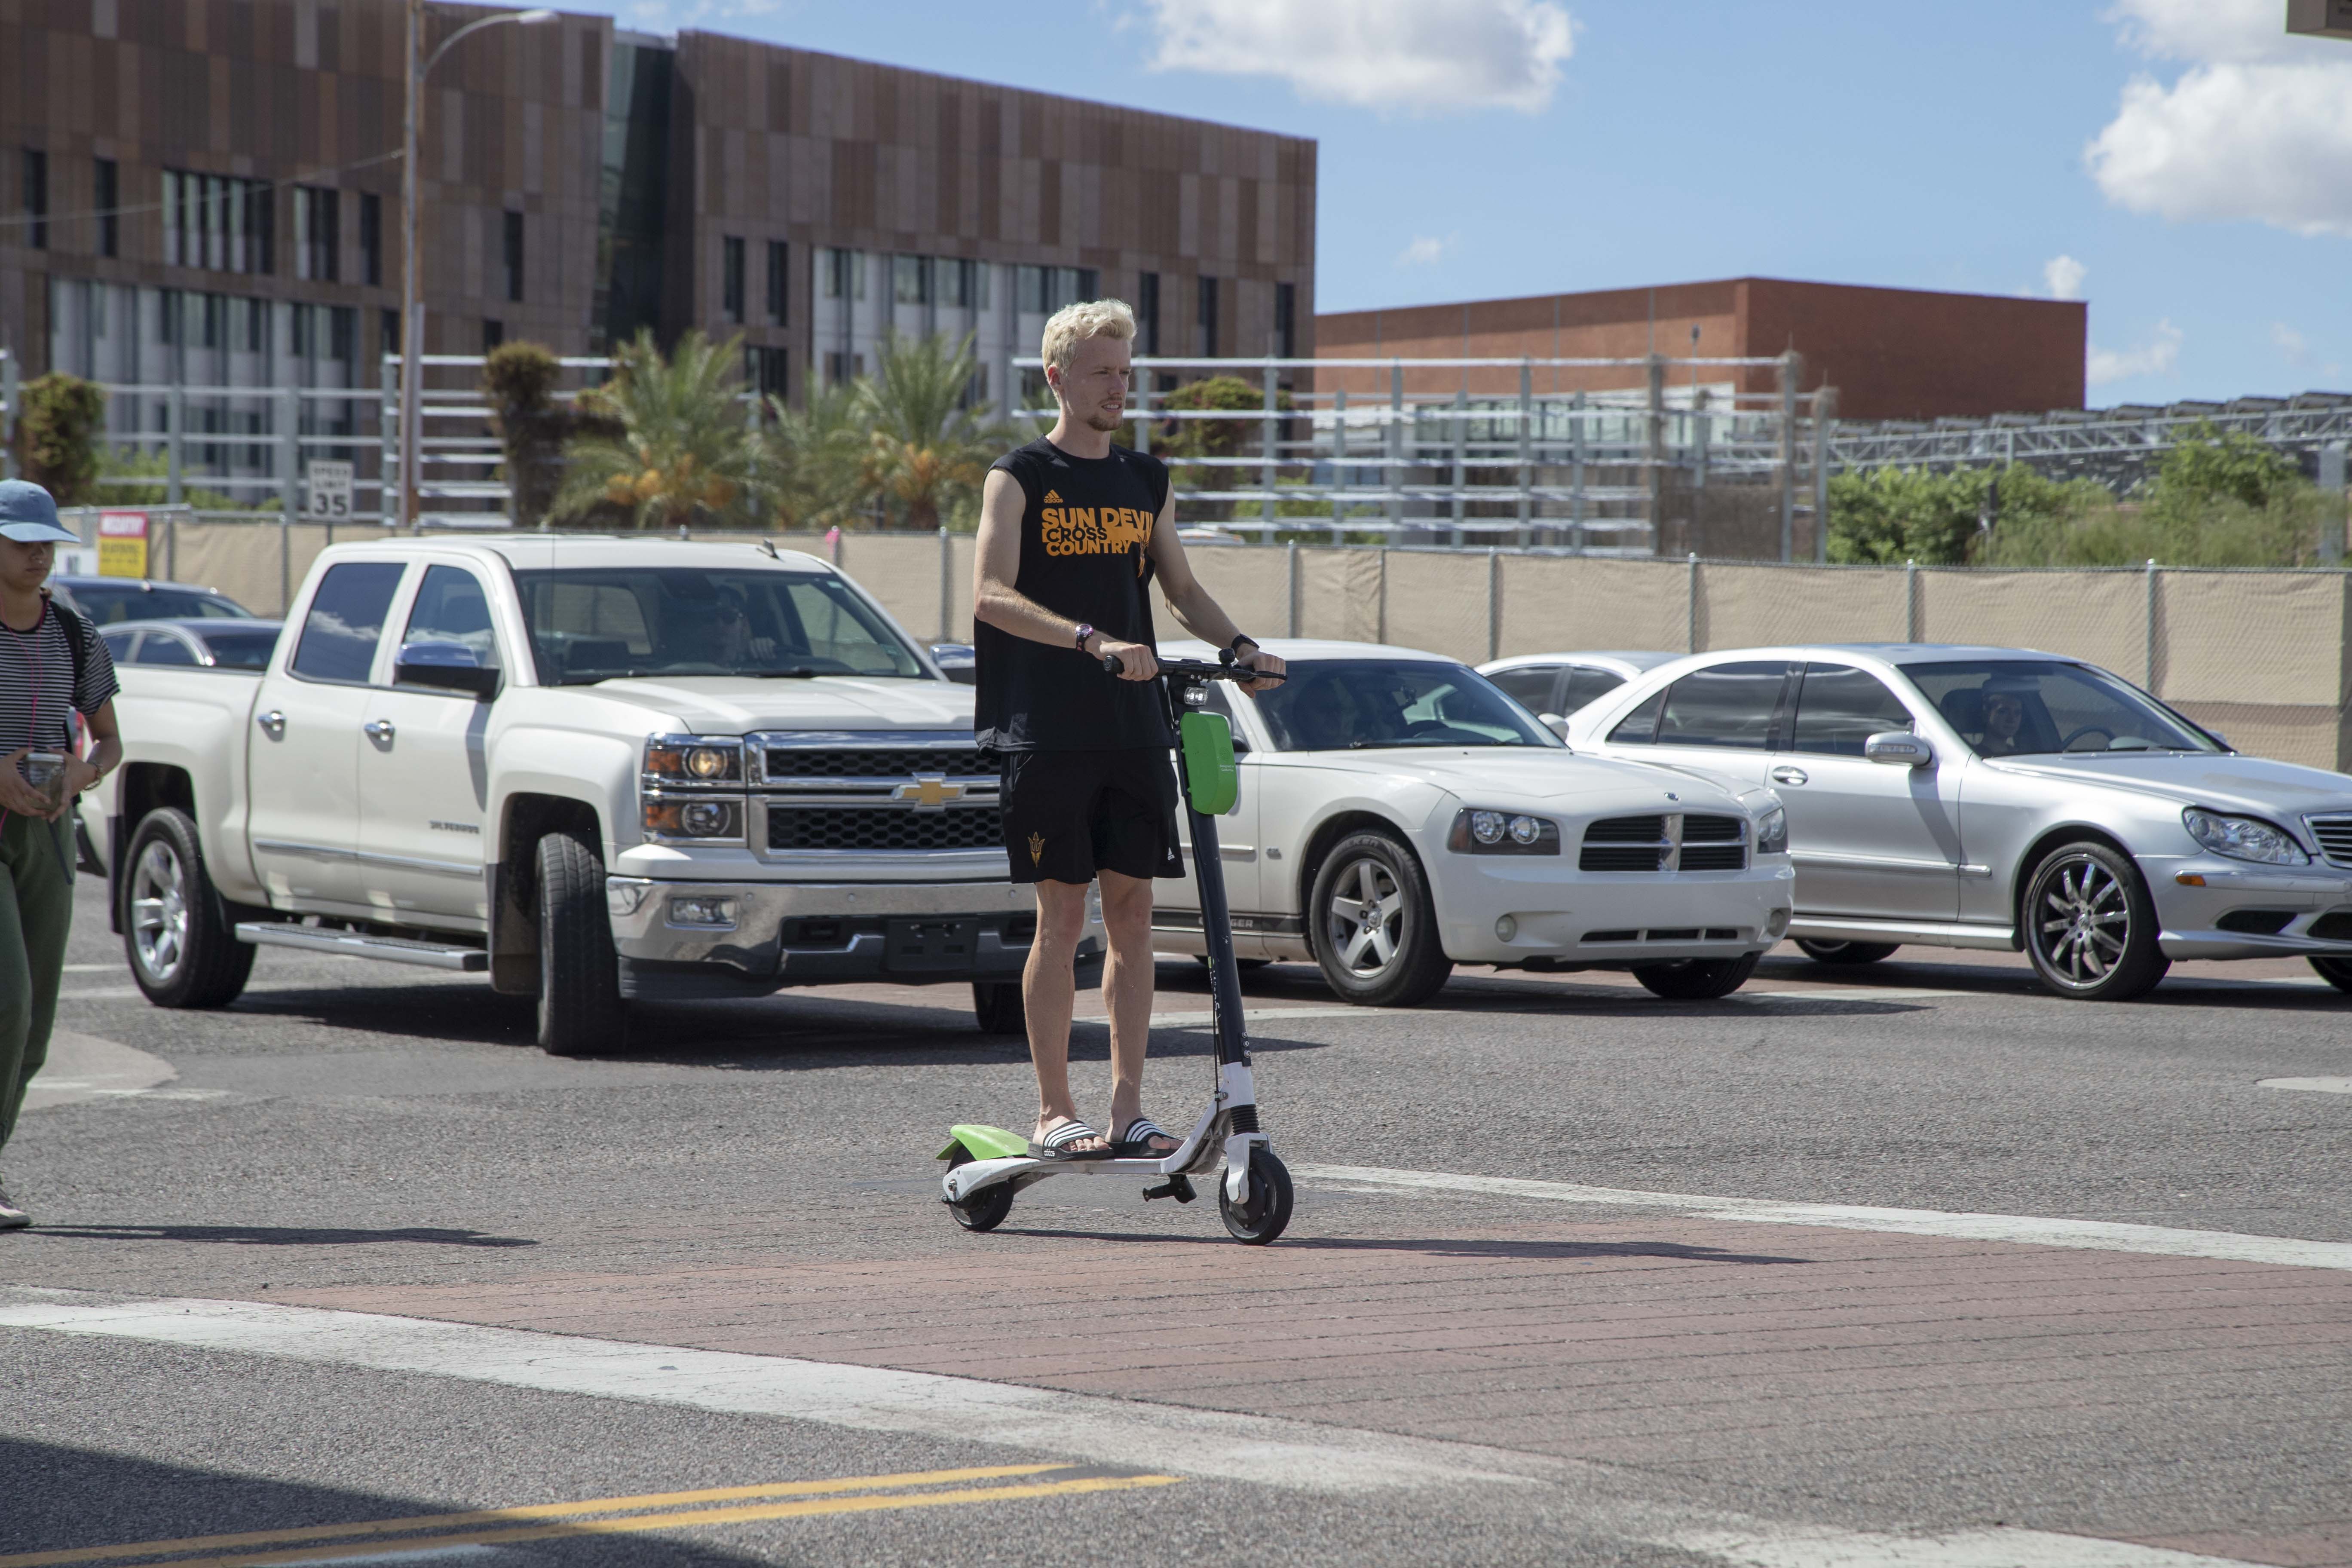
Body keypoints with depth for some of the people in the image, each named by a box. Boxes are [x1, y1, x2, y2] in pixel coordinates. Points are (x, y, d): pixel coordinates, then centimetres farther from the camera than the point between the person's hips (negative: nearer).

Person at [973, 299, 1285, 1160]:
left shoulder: (1146, 481, 14)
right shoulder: (1020, 478, -3)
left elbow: (1180, 588, 19)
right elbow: (992, 596, -15)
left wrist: (1239, 646, -1)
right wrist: (1094, 642, -28)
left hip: (1134, 732, 5)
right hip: (1047, 733, -5)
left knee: (1132, 911, 3)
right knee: (1062, 915, -3)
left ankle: (1128, 1107, 8)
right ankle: (1054, 1111, 3)